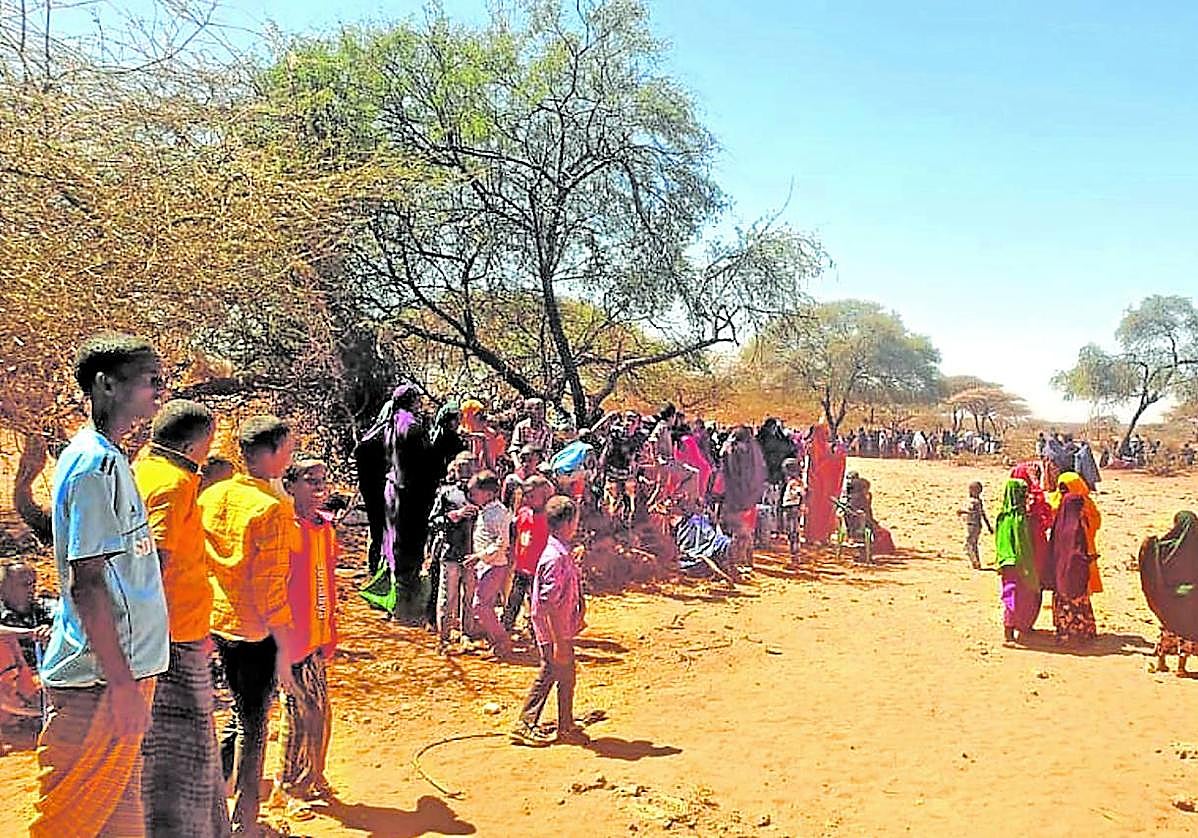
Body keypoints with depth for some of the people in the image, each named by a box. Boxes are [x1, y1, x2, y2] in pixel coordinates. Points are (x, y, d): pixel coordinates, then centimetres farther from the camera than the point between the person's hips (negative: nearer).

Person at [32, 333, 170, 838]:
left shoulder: (108, 458, 13)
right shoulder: (97, 462, -17)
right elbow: (86, 584, -21)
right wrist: (122, 683, -20)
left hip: (121, 669, 9)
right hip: (100, 680, -9)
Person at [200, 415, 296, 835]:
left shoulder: (211, 496, 3)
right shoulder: (273, 507, -18)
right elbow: (271, 587, -20)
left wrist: (205, 628, 18)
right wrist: (283, 651, -15)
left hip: (218, 623, 7)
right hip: (257, 631, -7)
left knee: (241, 713, 24)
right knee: (253, 724, 8)